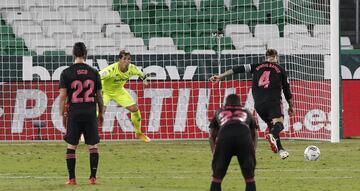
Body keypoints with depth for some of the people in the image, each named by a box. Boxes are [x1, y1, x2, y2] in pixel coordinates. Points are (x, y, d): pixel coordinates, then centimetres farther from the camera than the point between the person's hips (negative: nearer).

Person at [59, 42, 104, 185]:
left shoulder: (66, 73, -3)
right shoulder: (93, 73, 2)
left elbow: (63, 95, -5)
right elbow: (99, 95, 7)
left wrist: (62, 115, 2)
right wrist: (101, 113, 19)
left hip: (74, 113, -1)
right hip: (90, 113, 1)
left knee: (71, 146, 6)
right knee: (93, 146, 6)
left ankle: (72, 178, 3)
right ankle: (93, 177, 2)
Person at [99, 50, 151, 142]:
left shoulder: (132, 68, -19)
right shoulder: (111, 69, -37)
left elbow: (140, 73, 5)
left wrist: (144, 79, 24)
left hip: (118, 90, 5)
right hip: (105, 90, -5)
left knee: (135, 109, 1)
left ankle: (138, 133, 24)